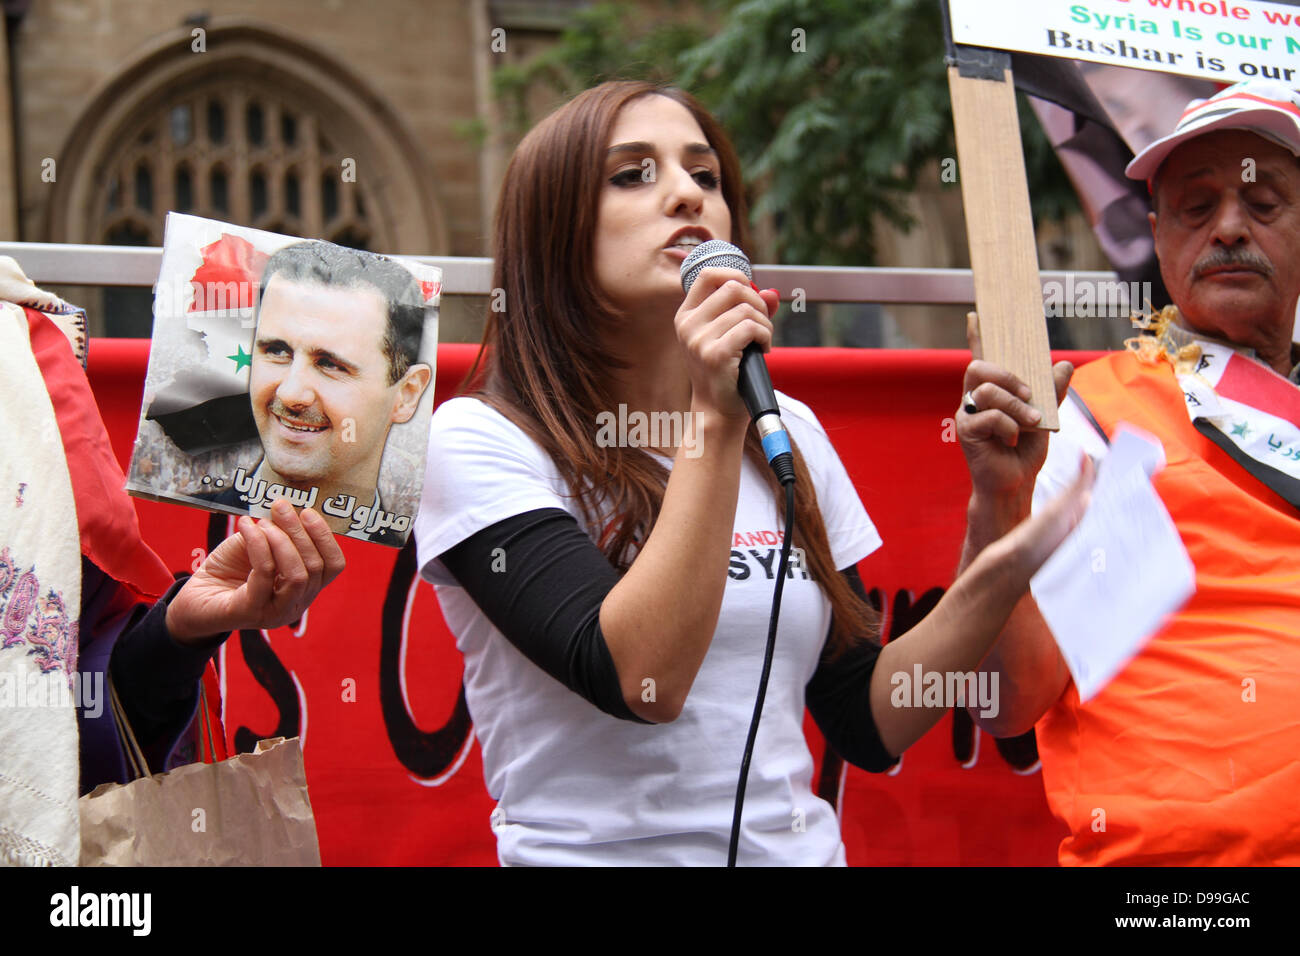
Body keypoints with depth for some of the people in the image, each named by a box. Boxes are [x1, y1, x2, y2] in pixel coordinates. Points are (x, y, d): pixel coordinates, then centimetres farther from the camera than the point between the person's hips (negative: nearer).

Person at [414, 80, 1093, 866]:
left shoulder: (788, 434, 10)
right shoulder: (478, 441, -4)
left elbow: (867, 725, 10)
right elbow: (638, 678, -16)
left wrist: (1006, 570, -1)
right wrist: (714, 422, -17)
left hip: (798, 846, 3)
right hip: (595, 848, -2)